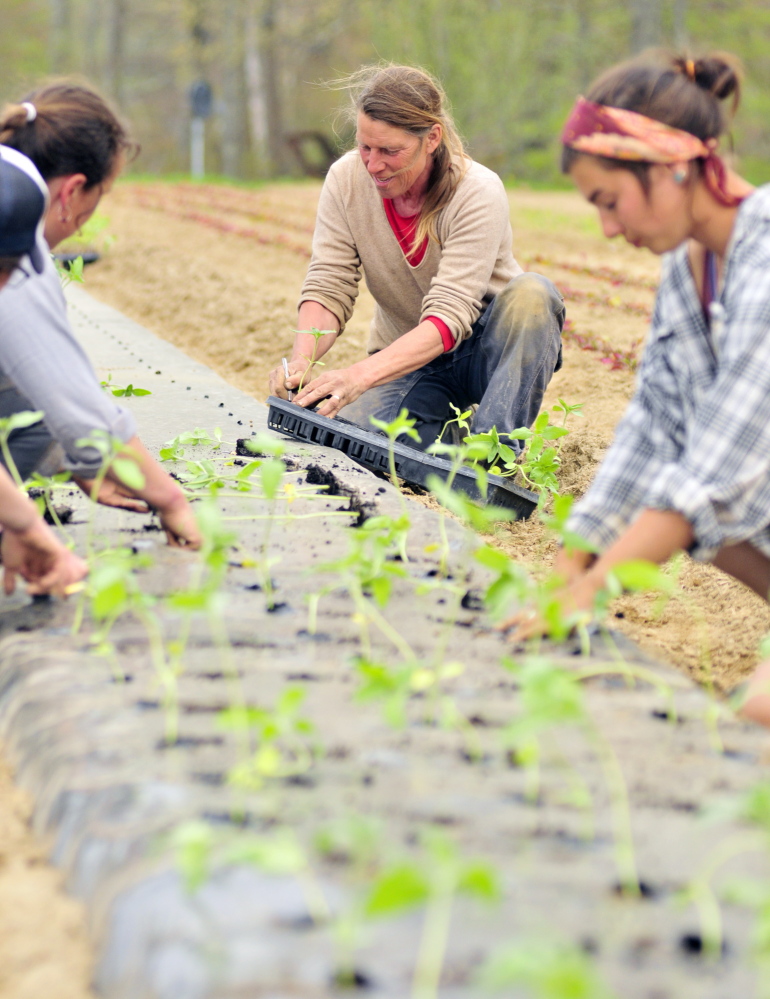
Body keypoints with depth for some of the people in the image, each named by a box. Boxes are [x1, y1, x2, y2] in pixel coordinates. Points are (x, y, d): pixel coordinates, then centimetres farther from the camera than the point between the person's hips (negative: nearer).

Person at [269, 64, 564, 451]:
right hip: (404, 359, 3)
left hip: (484, 351, -3)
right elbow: (327, 289, -13)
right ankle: (453, 429, 5)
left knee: (530, 292, -34)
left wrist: (361, 375, -47)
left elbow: (449, 318, -33)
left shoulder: (477, 193, -24)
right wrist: (301, 360, -36)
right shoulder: (346, 180, -11)